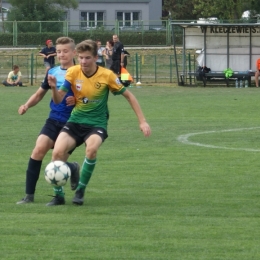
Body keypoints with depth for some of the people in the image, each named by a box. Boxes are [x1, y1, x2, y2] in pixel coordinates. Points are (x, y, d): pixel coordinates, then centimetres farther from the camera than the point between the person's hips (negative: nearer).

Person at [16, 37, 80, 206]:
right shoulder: (53, 73, 7)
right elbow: (40, 94, 20)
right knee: (39, 149, -17)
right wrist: (27, 105, 2)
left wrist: (78, 100, -21)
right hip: (53, 120, 3)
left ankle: (73, 169, 33)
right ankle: (29, 195, -11)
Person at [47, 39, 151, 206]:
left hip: (97, 123, -2)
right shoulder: (73, 72, -5)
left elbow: (129, 96, 2)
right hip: (75, 121, 2)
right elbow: (58, 100, -6)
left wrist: (142, 121, -2)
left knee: (91, 148, -35)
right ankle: (58, 193, 3)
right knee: (57, 152, -22)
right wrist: (54, 88, -28)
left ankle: (81, 190, -13)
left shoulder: (107, 75, -9)